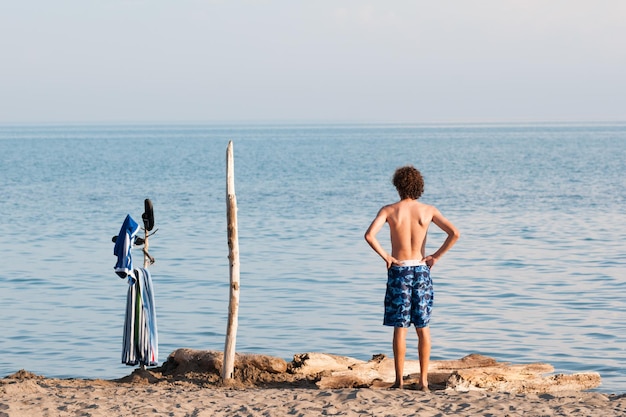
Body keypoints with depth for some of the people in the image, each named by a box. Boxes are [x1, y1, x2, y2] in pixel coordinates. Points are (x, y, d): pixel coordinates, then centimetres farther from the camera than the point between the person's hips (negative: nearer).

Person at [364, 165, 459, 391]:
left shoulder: (389, 210, -6)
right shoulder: (428, 210, -1)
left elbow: (369, 235, -20)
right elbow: (454, 233, -8)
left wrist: (385, 256, -8)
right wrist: (436, 256, 0)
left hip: (398, 271, -2)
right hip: (421, 270, 2)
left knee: (400, 327, 2)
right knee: (423, 327, 7)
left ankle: (399, 380, 2)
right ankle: (423, 380, 7)